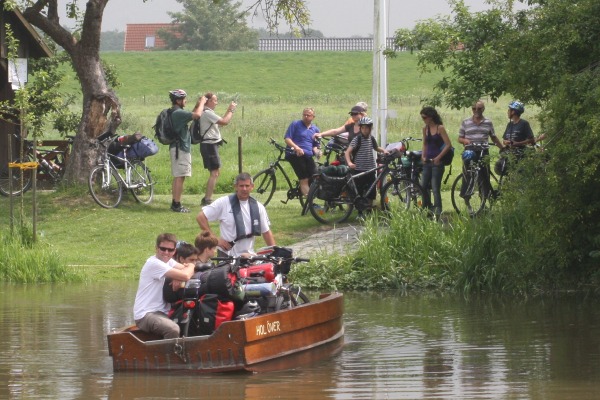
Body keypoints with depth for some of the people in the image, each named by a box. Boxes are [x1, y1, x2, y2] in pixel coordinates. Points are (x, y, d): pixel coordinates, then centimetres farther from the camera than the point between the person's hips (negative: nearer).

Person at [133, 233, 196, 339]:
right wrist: (190, 266, 0)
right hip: (145, 315, -9)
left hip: (160, 312, 9)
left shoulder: (168, 260, 12)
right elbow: (185, 276, -22)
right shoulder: (154, 264, -17)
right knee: (173, 330, -32)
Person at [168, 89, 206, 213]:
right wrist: (201, 103, -8)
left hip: (176, 146, 10)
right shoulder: (178, 113, -19)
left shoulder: (174, 112, 13)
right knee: (180, 177, -8)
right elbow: (197, 115, -24)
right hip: (181, 148, -10)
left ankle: (175, 203, 18)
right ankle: (177, 205, -8)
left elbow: (191, 115, 23)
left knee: (177, 177, 14)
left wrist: (197, 105, 15)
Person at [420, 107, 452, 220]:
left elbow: (448, 145, -12)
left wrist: (438, 157, -14)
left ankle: (438, 213, -5)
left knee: (435, 189, -7)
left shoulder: (440, 128, -9)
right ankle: (429, 207, 21)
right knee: (423, 186, 4)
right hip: (427, 162, 6)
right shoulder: (425, 129, 9)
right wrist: (423, 155, 6)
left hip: (437, 162, -6)